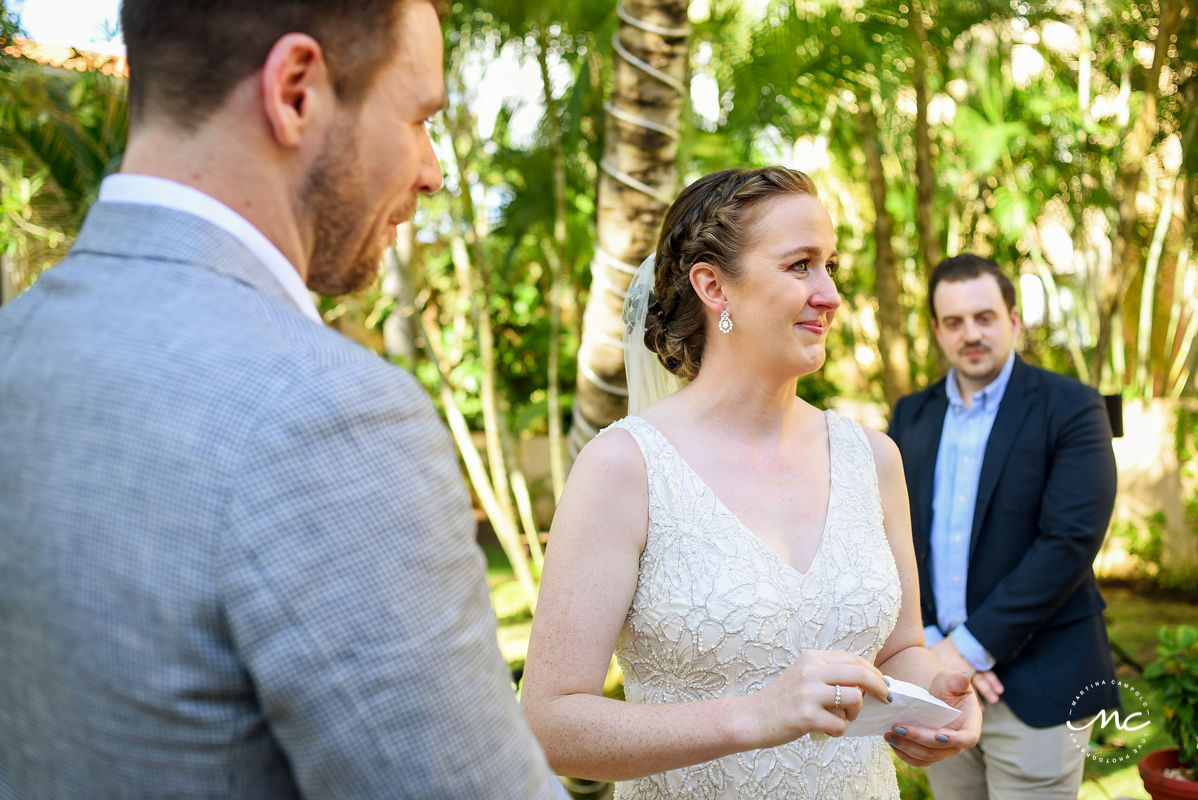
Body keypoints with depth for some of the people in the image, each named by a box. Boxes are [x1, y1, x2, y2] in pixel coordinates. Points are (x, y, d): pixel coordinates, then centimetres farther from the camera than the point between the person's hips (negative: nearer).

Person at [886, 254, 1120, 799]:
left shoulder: (1071, 408, -5)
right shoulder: (912, 416, 9)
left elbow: (1070, 541, -15)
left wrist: (974, 647, -16)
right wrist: (930, 643, -9)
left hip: (1036, 685, -4)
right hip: (937, 673, 4)